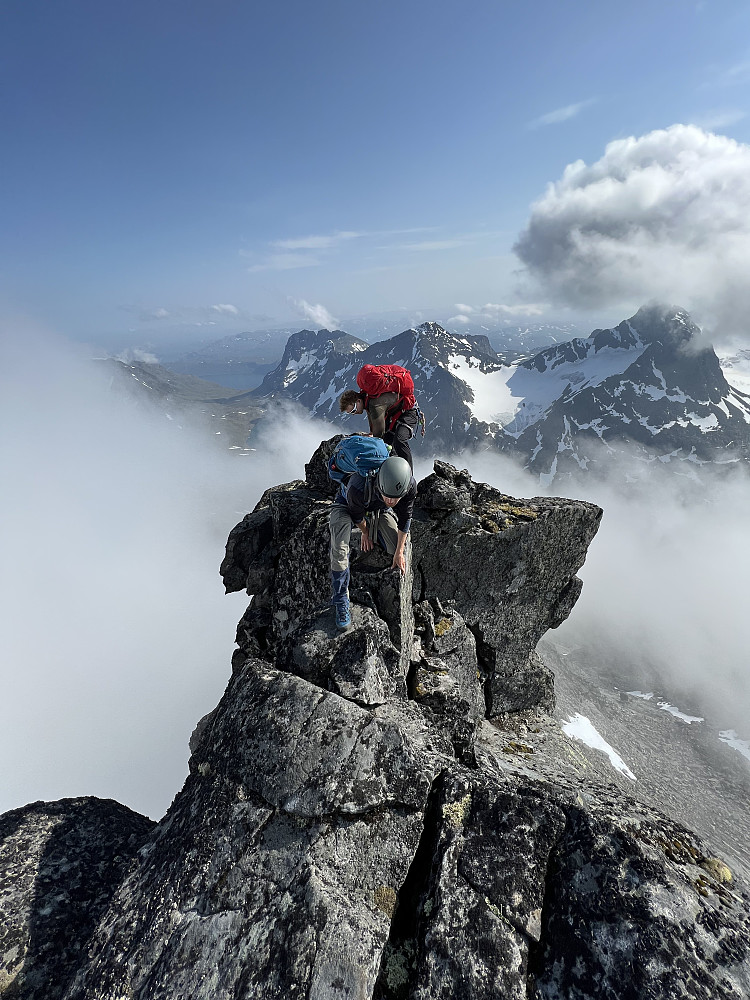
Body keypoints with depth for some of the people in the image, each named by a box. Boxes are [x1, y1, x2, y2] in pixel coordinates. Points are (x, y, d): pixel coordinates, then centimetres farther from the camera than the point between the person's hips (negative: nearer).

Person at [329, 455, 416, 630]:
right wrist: (365, 533, -2)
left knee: (399, 551, -4)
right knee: (339, 549, -25)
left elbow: (405, 517, -16)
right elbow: (357, 515, -21)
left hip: (379, 509, 4)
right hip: (347, 504, -3)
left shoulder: (410, 485, -34)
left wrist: (399, 552, -9)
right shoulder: (357, 487, -45)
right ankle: (340, 602, -9)